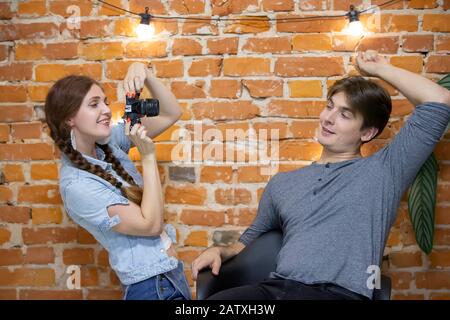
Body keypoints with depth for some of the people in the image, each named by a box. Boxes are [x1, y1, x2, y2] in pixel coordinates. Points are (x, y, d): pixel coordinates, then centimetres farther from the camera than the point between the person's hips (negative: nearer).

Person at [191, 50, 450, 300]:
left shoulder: (383, 171, 10)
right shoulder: (282, 183, 23)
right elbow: (250, 241, 30)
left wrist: (380, 68, 14)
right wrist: (221, 251, 9)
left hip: (341, 293, -3)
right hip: (276, 287, 3)